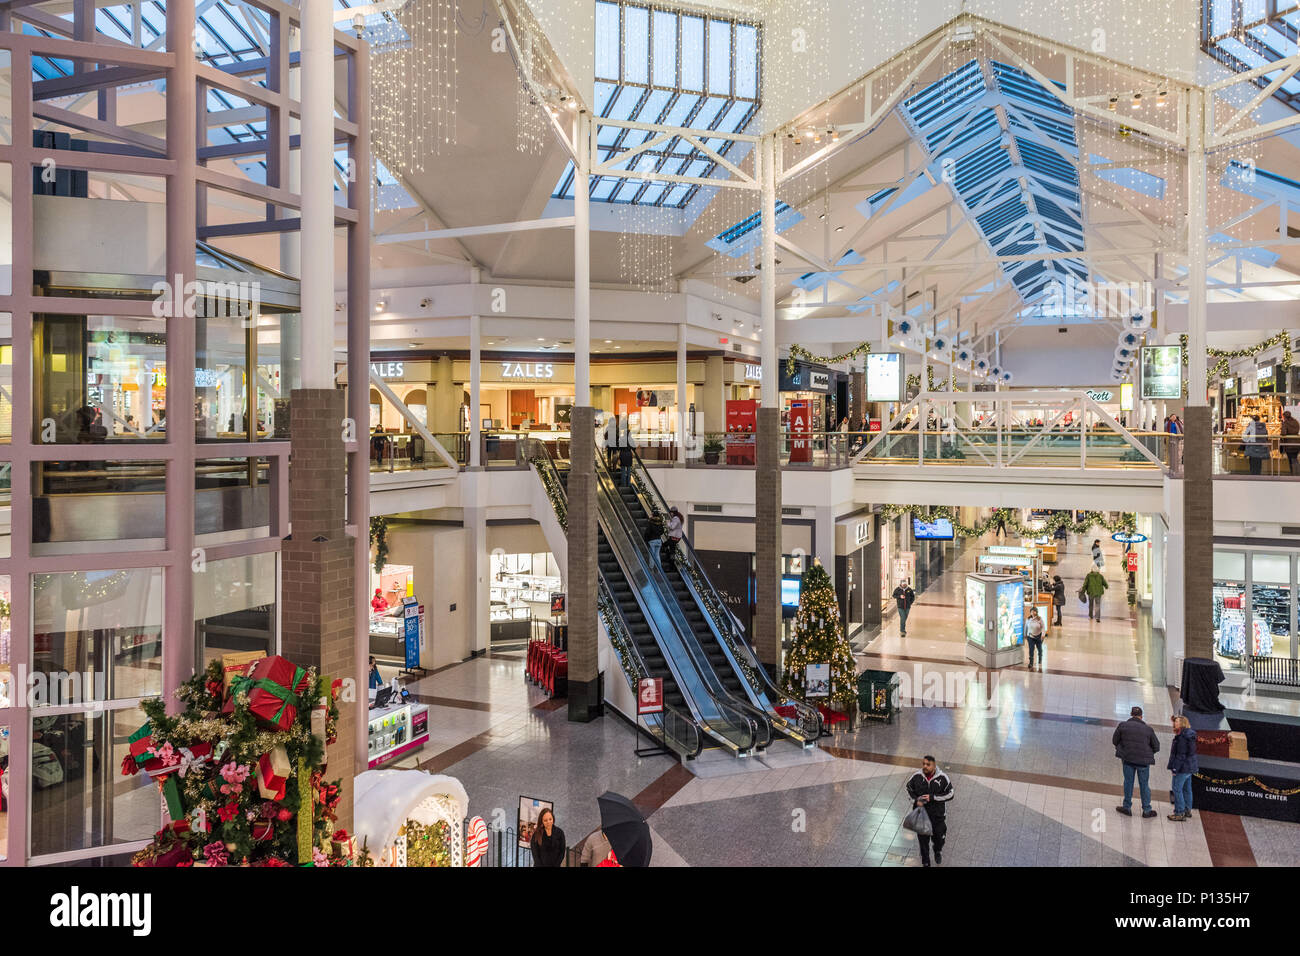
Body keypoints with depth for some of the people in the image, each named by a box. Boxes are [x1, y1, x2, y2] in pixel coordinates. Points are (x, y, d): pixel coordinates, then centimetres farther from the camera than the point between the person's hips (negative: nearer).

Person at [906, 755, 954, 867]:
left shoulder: (942, 777, -16)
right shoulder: (916, 777, -12)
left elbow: (950, 794, -10)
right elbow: (909, 789, 4)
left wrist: (932, 797, -20)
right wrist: (915, 801, -14)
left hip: (938, 815, -1)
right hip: (921, 813, 1)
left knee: (939, 836, 17)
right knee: (923, 839, 12)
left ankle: (938, 851, 52)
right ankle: (925, 862, 35)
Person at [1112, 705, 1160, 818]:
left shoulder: (1123, 725, -4)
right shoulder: (1148, 729, -4)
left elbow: (1114, 740, 3)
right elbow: (1156, 747, 2)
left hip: (1127, 758, 0)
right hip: (1143, 760, 0)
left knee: (1128, 782, 11)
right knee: (1144, 785, 10)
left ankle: (1127, 807, 18)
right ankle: (1147, 811, 17)